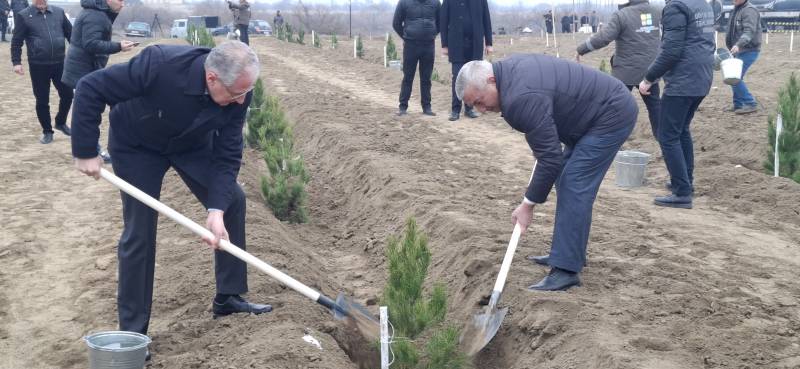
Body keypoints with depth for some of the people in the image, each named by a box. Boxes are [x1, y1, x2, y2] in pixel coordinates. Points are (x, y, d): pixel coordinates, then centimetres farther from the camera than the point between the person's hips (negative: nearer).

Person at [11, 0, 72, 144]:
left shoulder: (59, 12, 4)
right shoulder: (23, 16, -3)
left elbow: (71, 34, 10)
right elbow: (16, 41, -2)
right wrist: (16, 62, -9)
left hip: (59, 63, 3)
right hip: (38, 66, -2)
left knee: (67, 94, 7)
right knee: (42, 101, 5)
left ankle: (60, 122, 31)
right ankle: (47, 131, 21)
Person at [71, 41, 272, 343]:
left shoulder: (238, 93, -27)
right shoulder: (159, 65, -42)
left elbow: (227, 155, -20)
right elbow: (90, 89, -32)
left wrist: (217, 210, -31)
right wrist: (85, 152, -28)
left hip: (193, 144, 5)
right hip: (136, 146, -4)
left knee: (232, 199, -2)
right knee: (139, 232, -6)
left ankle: (228, 297, 13)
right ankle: (132, 332, 7)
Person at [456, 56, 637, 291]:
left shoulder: (522, 99, -30)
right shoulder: (509, 70, 1)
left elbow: (550, 158, -27)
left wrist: (528, 205, -18)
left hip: (611, 116, -11)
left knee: (574, 186, -14)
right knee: (568, 180, 14)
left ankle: (566, 270, -14)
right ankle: (570, 252, 23)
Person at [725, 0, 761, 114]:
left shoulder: (749, 10, -16)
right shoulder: (735, 10, 14)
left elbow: (749, 31, -29)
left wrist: (738, 45, -42)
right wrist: (730, 46, 21)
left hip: (749, 51, -9)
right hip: (740, 50, 9)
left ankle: (750, 104, -6)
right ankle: (738, 104, 23)